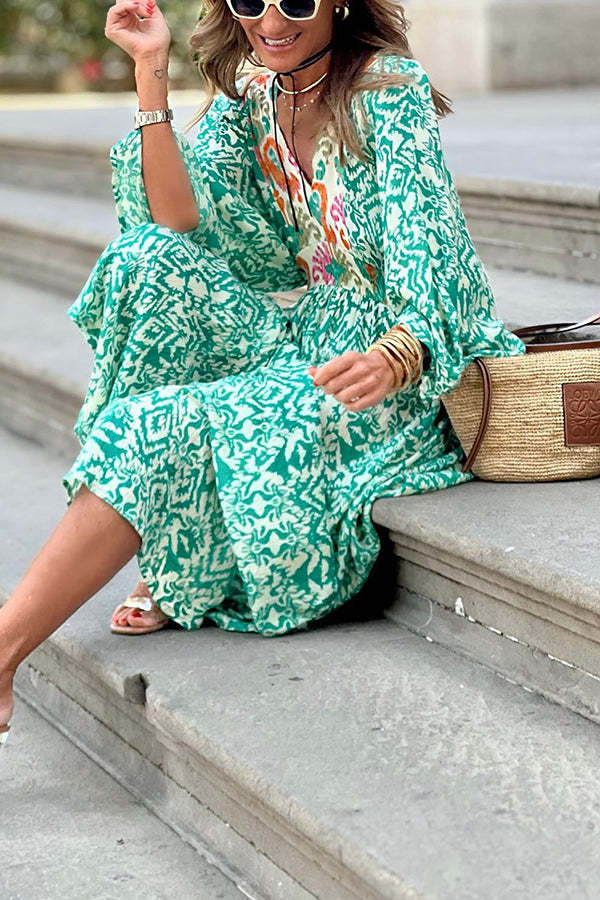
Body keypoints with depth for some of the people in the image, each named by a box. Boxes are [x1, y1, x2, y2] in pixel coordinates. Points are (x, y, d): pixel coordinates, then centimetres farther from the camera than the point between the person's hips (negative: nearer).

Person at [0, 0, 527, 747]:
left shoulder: (391, 91, -12)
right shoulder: (247, 98, 8)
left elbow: (423, 243, -24)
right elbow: (182, 224, -6)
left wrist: (391, 357, -45)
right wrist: (150, 72, -13)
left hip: (402, 369, -6)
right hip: (304, 333, 7)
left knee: (154, 429, -23)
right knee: (150, 266, -18)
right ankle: (179, 562, -14)